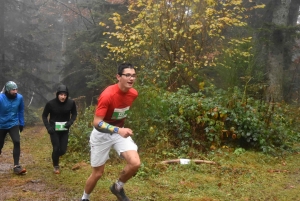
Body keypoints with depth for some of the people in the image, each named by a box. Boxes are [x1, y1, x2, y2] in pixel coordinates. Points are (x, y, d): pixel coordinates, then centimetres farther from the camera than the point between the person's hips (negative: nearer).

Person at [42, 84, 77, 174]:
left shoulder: (71, 103, -13)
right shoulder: (51, 103, -17)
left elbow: (74, 114, 5)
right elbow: (44, 115, -2)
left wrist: (70, 122, -13)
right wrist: (48, 127, -14)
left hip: (64, 129, 2)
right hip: (54, 129, -2)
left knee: (63, 150, 3)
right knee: (56, 148, -5)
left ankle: (55, 157, 39)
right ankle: (56, 166, 21)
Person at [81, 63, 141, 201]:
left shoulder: (133, 93, -8)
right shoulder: (107, 95, -28)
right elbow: (96, 122, -30)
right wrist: (118, 130, -41)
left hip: (120, 131, 5)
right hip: (102, 134, -5)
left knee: (135, 163, -16)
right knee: (97, 173, 7)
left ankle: (118, 187, 12)